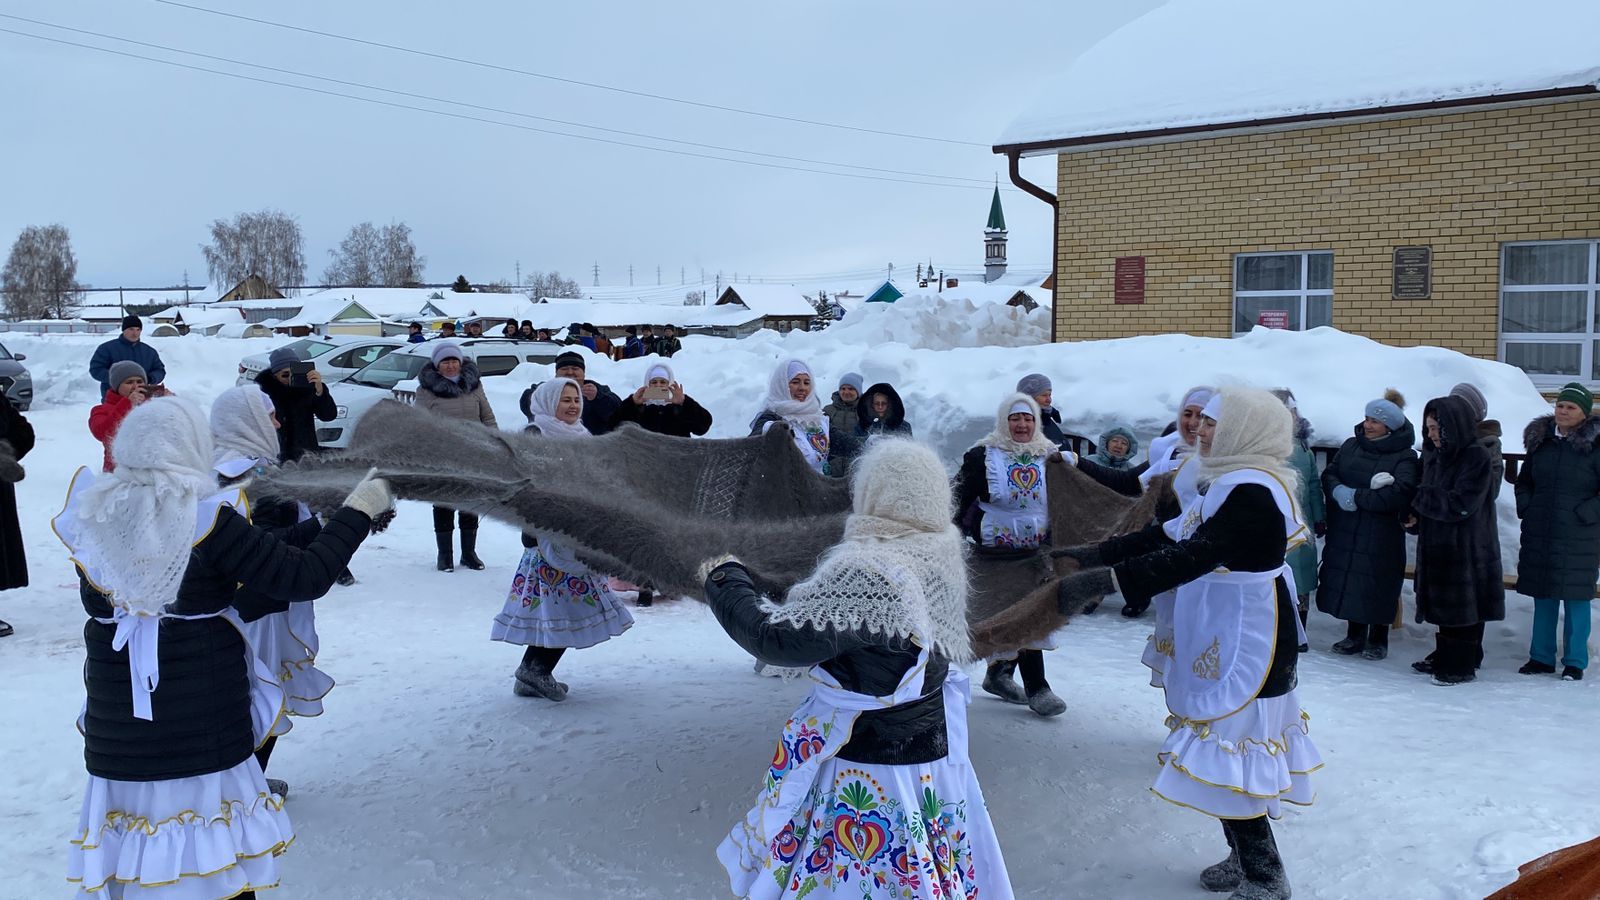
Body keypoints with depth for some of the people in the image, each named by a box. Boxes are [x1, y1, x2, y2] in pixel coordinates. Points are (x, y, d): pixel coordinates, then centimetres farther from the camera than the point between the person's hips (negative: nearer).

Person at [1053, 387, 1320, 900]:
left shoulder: (1252, 492, -22)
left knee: (1229, 758, -3)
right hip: (1227, 642, 10)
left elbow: (1189, 559, -32)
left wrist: (1101, 581, -35)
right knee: (1228, 750, 18)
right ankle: (1245, 859, 32)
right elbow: (1169, 536, 12)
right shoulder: (1233, 483, 10)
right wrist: (1092, 554, 7)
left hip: (1246, 647, -10)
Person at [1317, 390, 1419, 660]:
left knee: (1377, 586, 2)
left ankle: (1378, 640, 20)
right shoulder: (1350, 446, 10)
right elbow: (1328, 475, 4)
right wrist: (1339, 492, -18)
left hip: (1381, 538, -5)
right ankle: (1355, 635, 25)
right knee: (1348, 582, 9)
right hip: (1345, 533, 5)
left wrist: (1356, 496, -20)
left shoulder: (1404, 458, -7)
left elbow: (1400, 494, -20)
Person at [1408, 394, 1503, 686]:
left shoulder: (1477, 458, -14)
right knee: (1443, 604, 14)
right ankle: (1444, 657, 25)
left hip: (1467, 548, -7)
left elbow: (1460, 504, -20)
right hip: (1437, 544, 7)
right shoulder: (1434, 455, 9)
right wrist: (1414, 517, -3)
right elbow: (1425, 496, 16)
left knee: (1463, 607, 0)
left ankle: (1462, 665, 9)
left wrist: (1419, 500, -12)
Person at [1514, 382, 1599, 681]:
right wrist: (1526, 509, 7)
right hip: (1539, 536, 5)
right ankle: (1541, 657, 20)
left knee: (1576, 598, 2)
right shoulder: (1540, 441, 8)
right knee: (1543, 598, 11)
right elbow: (1524, 481, 20)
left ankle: (1575, 662, 12)